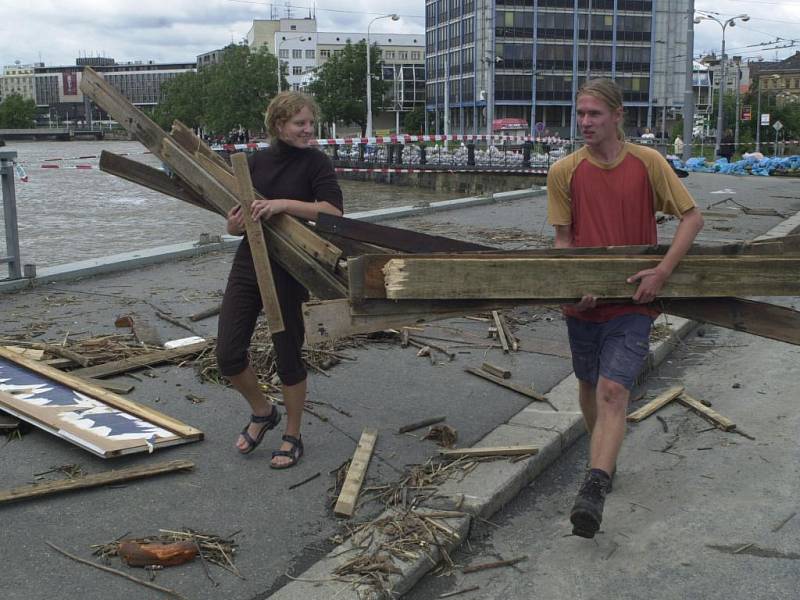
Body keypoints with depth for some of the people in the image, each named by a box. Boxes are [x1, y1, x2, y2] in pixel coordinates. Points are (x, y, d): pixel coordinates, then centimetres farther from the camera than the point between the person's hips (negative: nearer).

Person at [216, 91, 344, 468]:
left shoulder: (316, 163, -4)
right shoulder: (256, 162, 7)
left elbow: (333, 211, -20)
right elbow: (233, 223, 10)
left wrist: (285, 203, -29)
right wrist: (235, 223, -13)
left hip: (288, 271, -4)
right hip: (248, 264, 4)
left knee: (288, 356, 5)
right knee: (228, 355, -1)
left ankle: (293, 437, 24)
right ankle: (263, 413, 27)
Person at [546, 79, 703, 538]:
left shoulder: (647, 162, -6)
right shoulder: (564, 171, -3)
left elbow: (693, 216, -3)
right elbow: (564, 238, 2)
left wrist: (662, 272, -14)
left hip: (632, 299, -3)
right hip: (584, 300, 3)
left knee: (613, 390, -16)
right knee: (589, 386, 17)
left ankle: (594, 491, -19)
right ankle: (604, 460, 42)